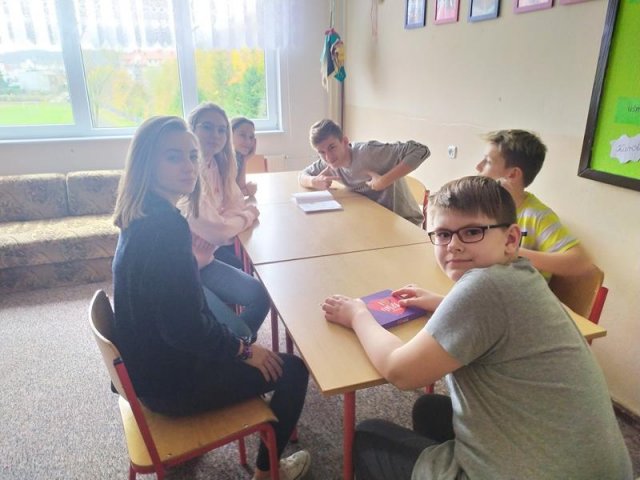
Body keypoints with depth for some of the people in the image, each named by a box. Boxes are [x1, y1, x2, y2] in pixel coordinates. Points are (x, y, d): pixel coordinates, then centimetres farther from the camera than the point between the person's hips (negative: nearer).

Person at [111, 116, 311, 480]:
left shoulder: (143, 216, 1)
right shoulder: (166, 226, -30)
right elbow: (183, 327, -29)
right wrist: (243, 350, -14)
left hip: (150, 363, 9)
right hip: (169, 380, -9)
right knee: (293, 370, 3)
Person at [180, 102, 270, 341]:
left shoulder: (216, 165, 4)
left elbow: (239, 206, 6)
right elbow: (215, 229, -25)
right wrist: (248, 216, -4)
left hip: (202, 260, 8)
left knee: (260, 296, 4)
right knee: (237, 332, -14)